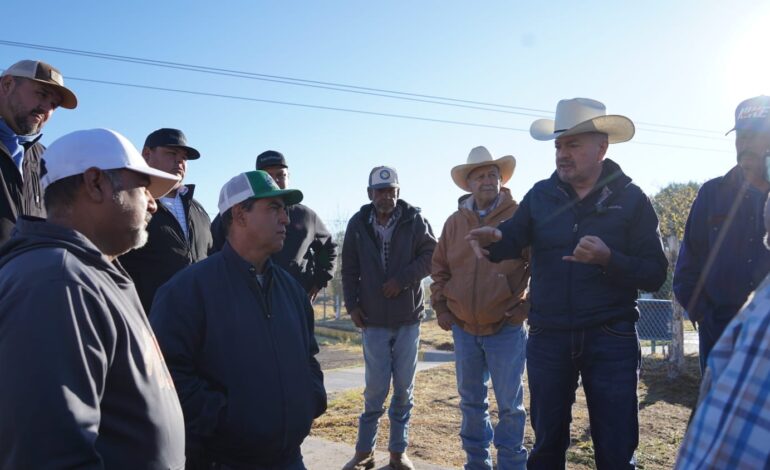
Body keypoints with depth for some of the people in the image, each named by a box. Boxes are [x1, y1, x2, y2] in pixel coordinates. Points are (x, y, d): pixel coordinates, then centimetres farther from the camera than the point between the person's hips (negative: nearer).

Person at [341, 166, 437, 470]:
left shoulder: (414, 220, -3)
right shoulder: (358, 224, 1)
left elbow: (431, 255, -5)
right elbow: (349, 269, 6)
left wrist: (402, 279, -15)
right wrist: (352, 304, -1)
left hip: (408, 318, 1)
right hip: (373, 319, 0)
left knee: (404, 388, 8)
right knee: (376, 388, 1)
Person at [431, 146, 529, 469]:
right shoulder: (455, 222, 5)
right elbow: (439, 269, 14)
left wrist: (527, 307, -7)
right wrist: (441, 310, 8)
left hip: (506, 329, -4)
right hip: (464, 329, 4)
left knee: (509, 405, 6)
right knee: (471, 402, 15)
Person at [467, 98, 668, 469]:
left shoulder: (630, 199, -3)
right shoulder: (541, 195, 5)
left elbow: (654, 274, -7)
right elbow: (511, 241, -8)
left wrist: (608, 258, -24)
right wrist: (494, 238, -30)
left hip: (611, 340, -2)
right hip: (548, 338, 2)